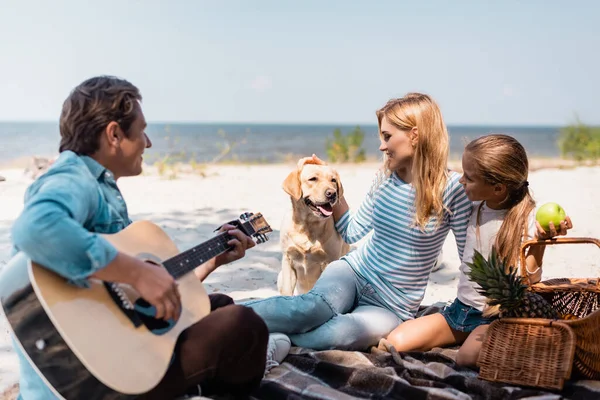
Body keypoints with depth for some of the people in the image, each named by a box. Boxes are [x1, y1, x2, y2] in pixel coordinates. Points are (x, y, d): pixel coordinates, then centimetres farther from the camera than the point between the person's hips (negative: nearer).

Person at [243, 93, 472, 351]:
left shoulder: (452, 189, -13)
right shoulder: (384, 179, 3)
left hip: (391, 308, -2)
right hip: (353, 272, 3)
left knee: (336, 334, -36)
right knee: (312, 309, -34)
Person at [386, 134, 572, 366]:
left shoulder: (527, 219, -15)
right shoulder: (476, 207, 3)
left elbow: (528, 280, -20)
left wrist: (539, 242, -35)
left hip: (494, 318, -6)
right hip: (460, 309, 6)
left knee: (468, 357, -36)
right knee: (396, 342, -12)